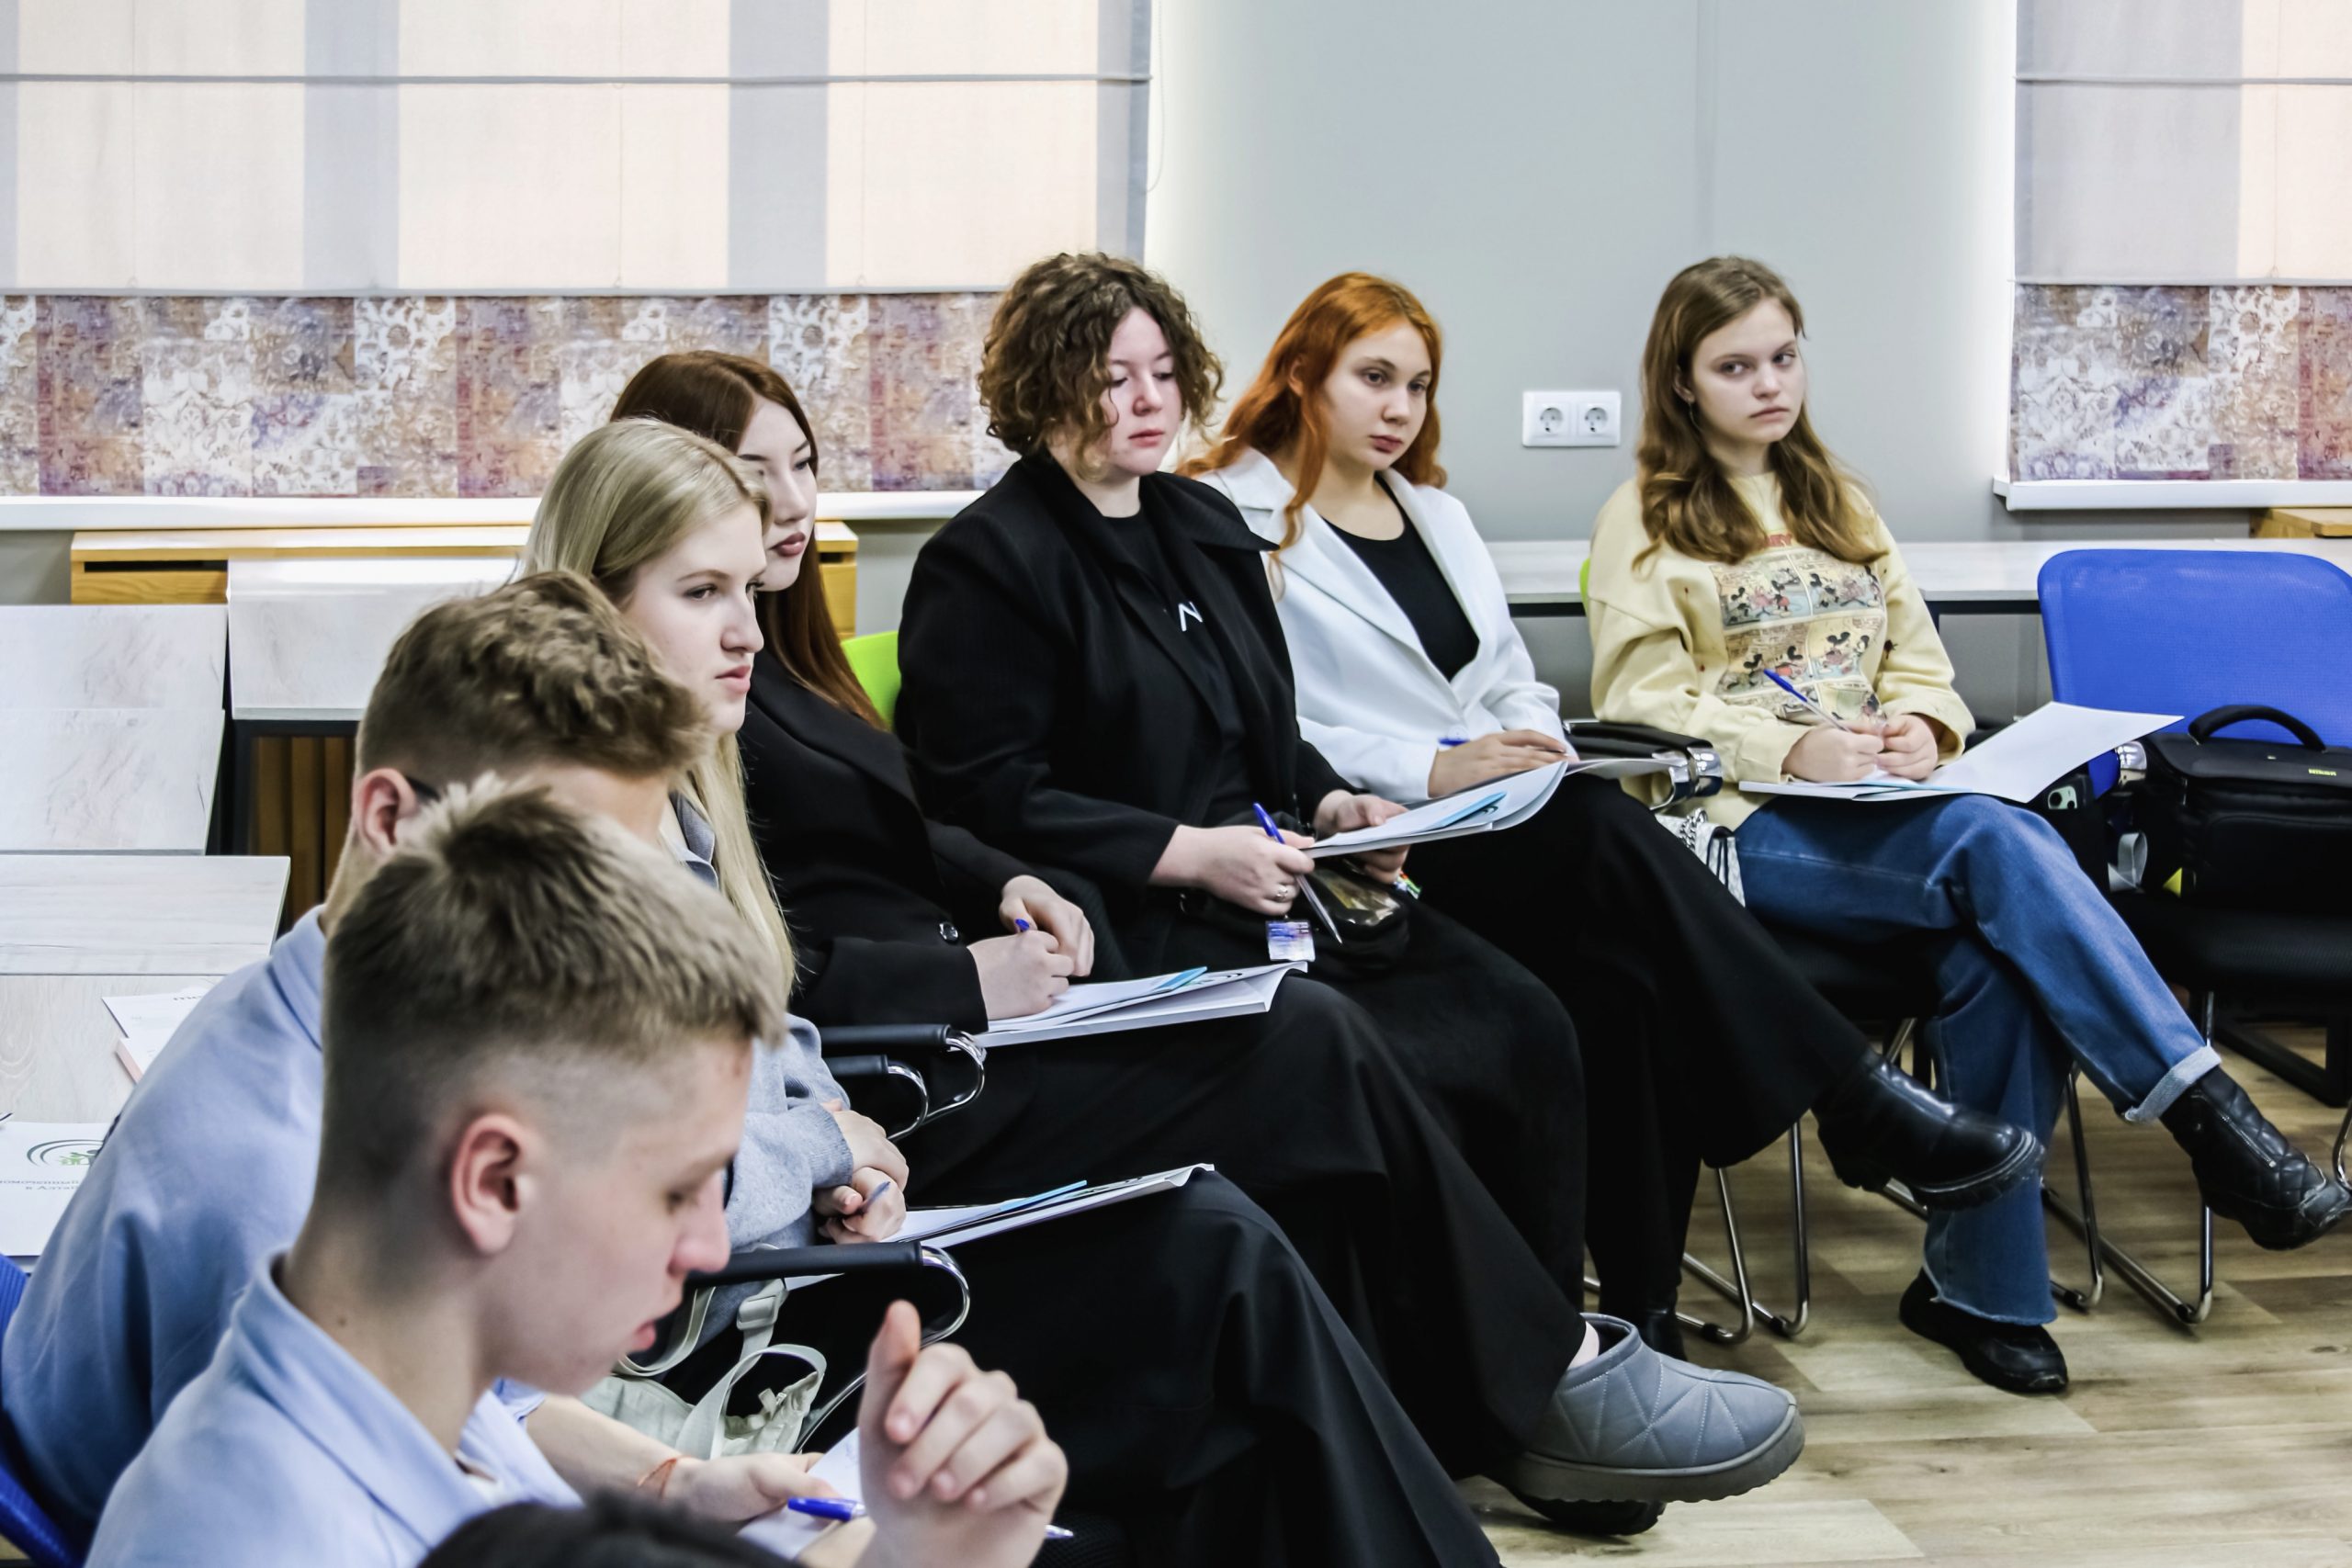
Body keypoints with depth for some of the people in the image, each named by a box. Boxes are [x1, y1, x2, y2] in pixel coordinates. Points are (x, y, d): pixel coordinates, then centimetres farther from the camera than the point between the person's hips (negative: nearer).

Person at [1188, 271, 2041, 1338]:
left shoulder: (1436, 513, 27)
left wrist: (1537, 754, 2)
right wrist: (1431, 769, -21)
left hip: (1498, 824, 7)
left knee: (1620, 966, -29)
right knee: (1604, 836, -33)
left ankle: (1645, 1305, -28)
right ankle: (1862, 1108, -27)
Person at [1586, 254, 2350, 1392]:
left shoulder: (1836, 504, 26)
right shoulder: (1646, 520, 7)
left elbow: (1918, 658, 22)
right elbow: (1644, 709, -4)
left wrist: (1918, 725, -4)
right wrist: (1794, 749, -19)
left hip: (1878, 808, 5)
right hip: (1745, 824, -5)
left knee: (1996, 953, -31)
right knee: (1997, 843, -34)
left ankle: (1978, 1284, -23)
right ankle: (2215, 1126, -37)